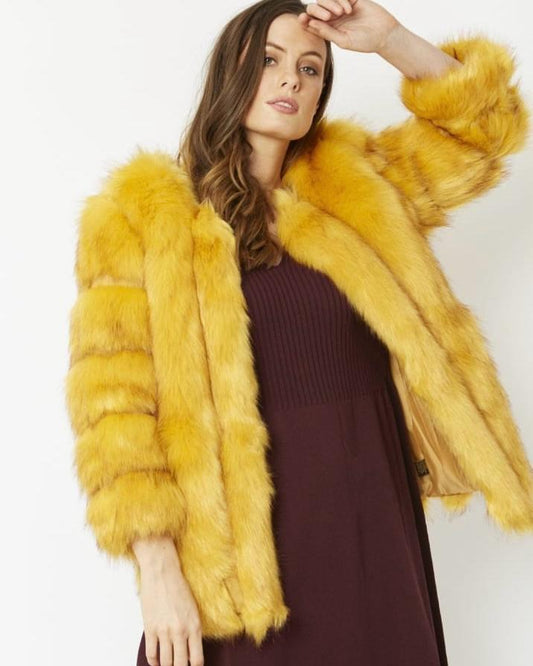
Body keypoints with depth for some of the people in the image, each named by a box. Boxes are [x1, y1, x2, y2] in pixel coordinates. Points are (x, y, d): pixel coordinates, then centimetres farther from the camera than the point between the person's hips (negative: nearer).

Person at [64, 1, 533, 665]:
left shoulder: (355, 190, 7)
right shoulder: (142, 214, -5)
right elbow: (115, 404, -9)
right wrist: (157, 570, -14)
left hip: (374, 521, 4)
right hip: (248, 539, -3)